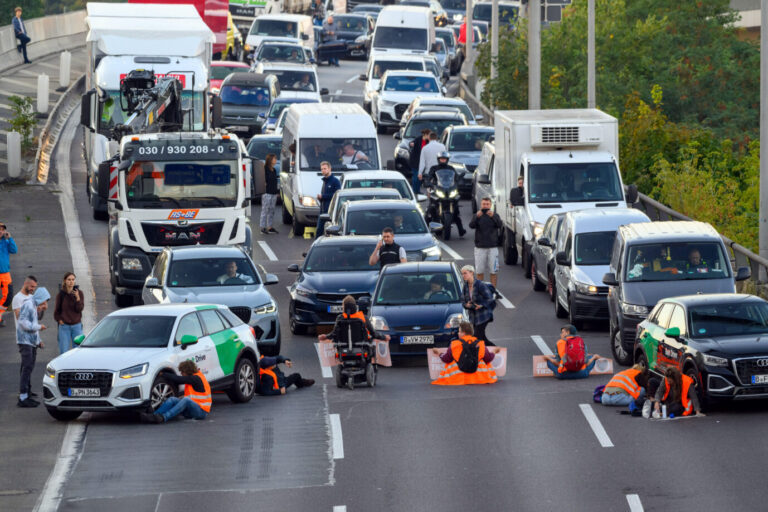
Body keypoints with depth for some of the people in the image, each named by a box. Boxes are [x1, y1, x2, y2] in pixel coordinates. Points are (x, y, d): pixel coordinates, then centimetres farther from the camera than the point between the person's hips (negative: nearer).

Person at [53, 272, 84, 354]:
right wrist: (59, 320, -3)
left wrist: (77, 298, -21)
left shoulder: (79, 293, -1)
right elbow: (56, 311, 9)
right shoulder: (61, 294, -1)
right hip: (64, 326, 0)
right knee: (64, 351, -1)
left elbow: (79, 309, -9)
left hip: (77, 326, 0)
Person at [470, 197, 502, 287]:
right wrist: (477, 217, -31)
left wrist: (493, 216, -29)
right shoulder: (477, 216, 5)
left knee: (493, 271, -2)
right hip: (480, 248, 0)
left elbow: (500, 225, -12)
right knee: (479, 271, 4)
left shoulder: (495, 215, 4)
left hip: (492, 247, 0)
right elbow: (471, 225, -13)